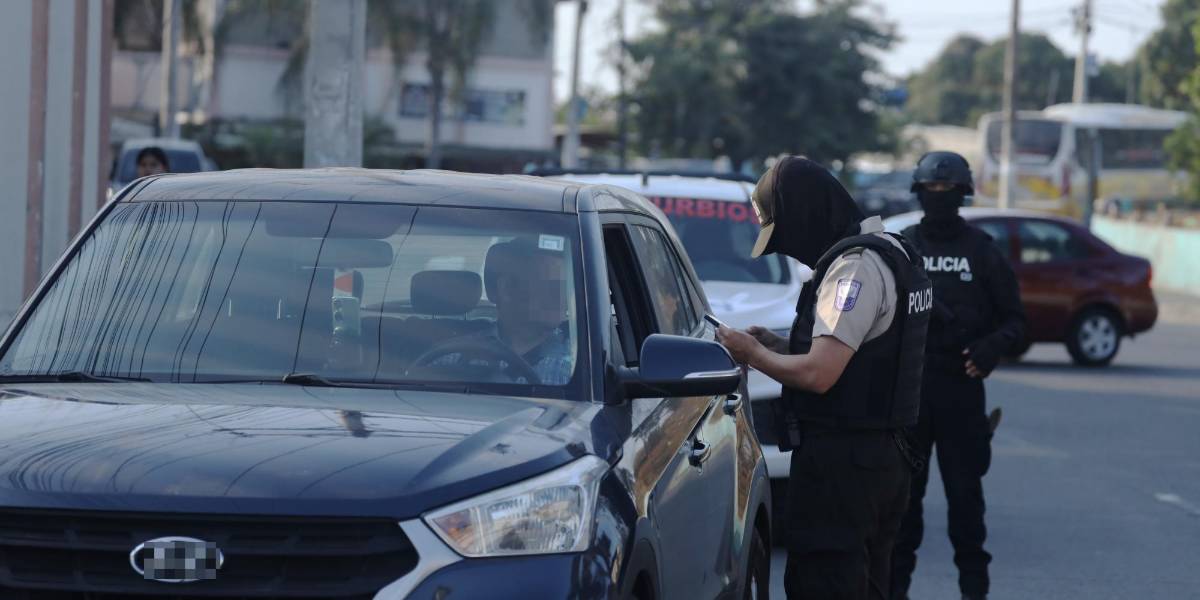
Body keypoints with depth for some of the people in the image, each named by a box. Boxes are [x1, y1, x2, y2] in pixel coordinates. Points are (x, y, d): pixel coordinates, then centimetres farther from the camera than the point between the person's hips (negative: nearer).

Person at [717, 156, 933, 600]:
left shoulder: (855, 267, -18)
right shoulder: (888, 252, 14)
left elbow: (818, 374, -23)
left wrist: (752, 354, -7)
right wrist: (776, 346, 11)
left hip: (839, 463, -10)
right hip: (884, 458, 10)